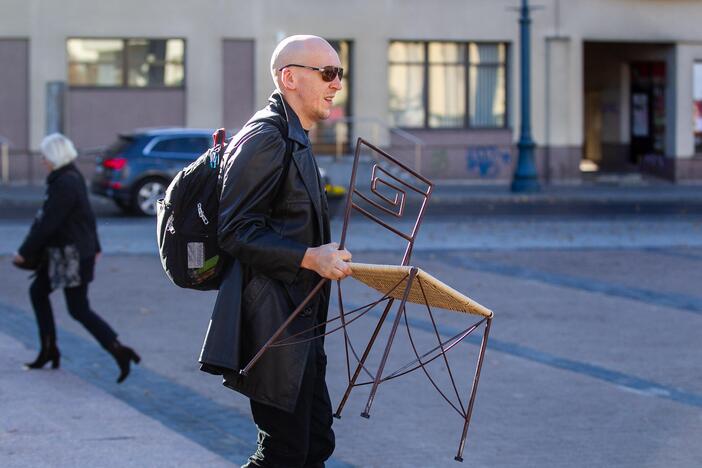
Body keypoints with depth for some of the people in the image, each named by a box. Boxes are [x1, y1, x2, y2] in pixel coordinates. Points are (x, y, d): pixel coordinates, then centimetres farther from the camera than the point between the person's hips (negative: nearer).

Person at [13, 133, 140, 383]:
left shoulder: (64, 184, -23)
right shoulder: (72, 177, 8)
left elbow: (47, 223, -23)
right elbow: (87, 215, 17)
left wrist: (24, 252, -16)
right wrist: (94, 247, 25)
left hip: (72, 255, -10)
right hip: (62, 252, 10)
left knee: (79, 310, -5)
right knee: (37, 291, 18)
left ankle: (120, 352, -8)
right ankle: (48, 351, 22)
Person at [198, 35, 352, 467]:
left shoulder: (294, 140, 18)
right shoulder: (265, 139, -15)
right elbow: (235, 233, -20)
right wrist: (309, 258, -26)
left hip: (298, 323, 11)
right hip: (272, 326, -11)